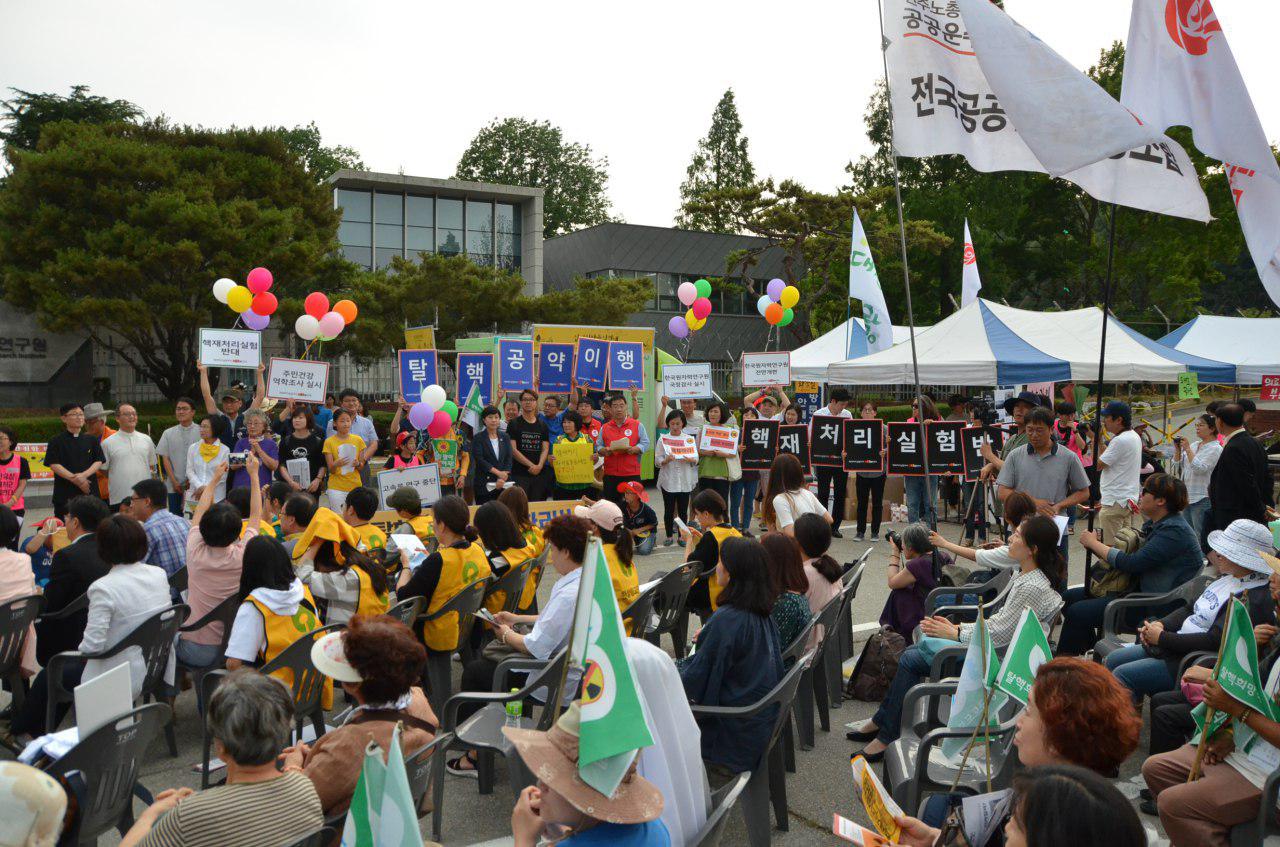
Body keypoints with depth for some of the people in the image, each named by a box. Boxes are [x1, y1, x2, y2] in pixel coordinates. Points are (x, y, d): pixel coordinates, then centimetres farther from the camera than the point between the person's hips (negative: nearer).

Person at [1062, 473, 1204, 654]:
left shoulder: (1174, 531, -22)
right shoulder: (1153, 523, 10)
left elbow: (1131, 563, -26)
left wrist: (1093, 542, -14)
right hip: (1140, 589, 10)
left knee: (1077, 612, -17)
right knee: (1070, 597, 6)